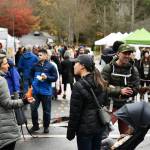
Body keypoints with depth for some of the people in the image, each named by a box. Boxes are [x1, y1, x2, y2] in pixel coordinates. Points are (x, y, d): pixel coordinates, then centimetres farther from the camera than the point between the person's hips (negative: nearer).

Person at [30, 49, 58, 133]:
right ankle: (35, 125, 21)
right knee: (33, 108, 4)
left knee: (46, 110, 8)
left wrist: (46, 77, -20)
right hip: (36, 90, 3)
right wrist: (32, 83, 4)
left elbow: (55, 78, -6)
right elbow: (31, 75, 18)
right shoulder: (35, 66, 4)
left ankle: (46, 126, 24)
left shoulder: (51, 66, -6)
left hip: (46, 91, -3)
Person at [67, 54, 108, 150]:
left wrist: (70, 132, -7)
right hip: (100, 125, 7)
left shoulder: (79, 86, -18)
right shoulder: (101, 83, 4)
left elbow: (75, 113, -16)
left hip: (85, 128, -7)